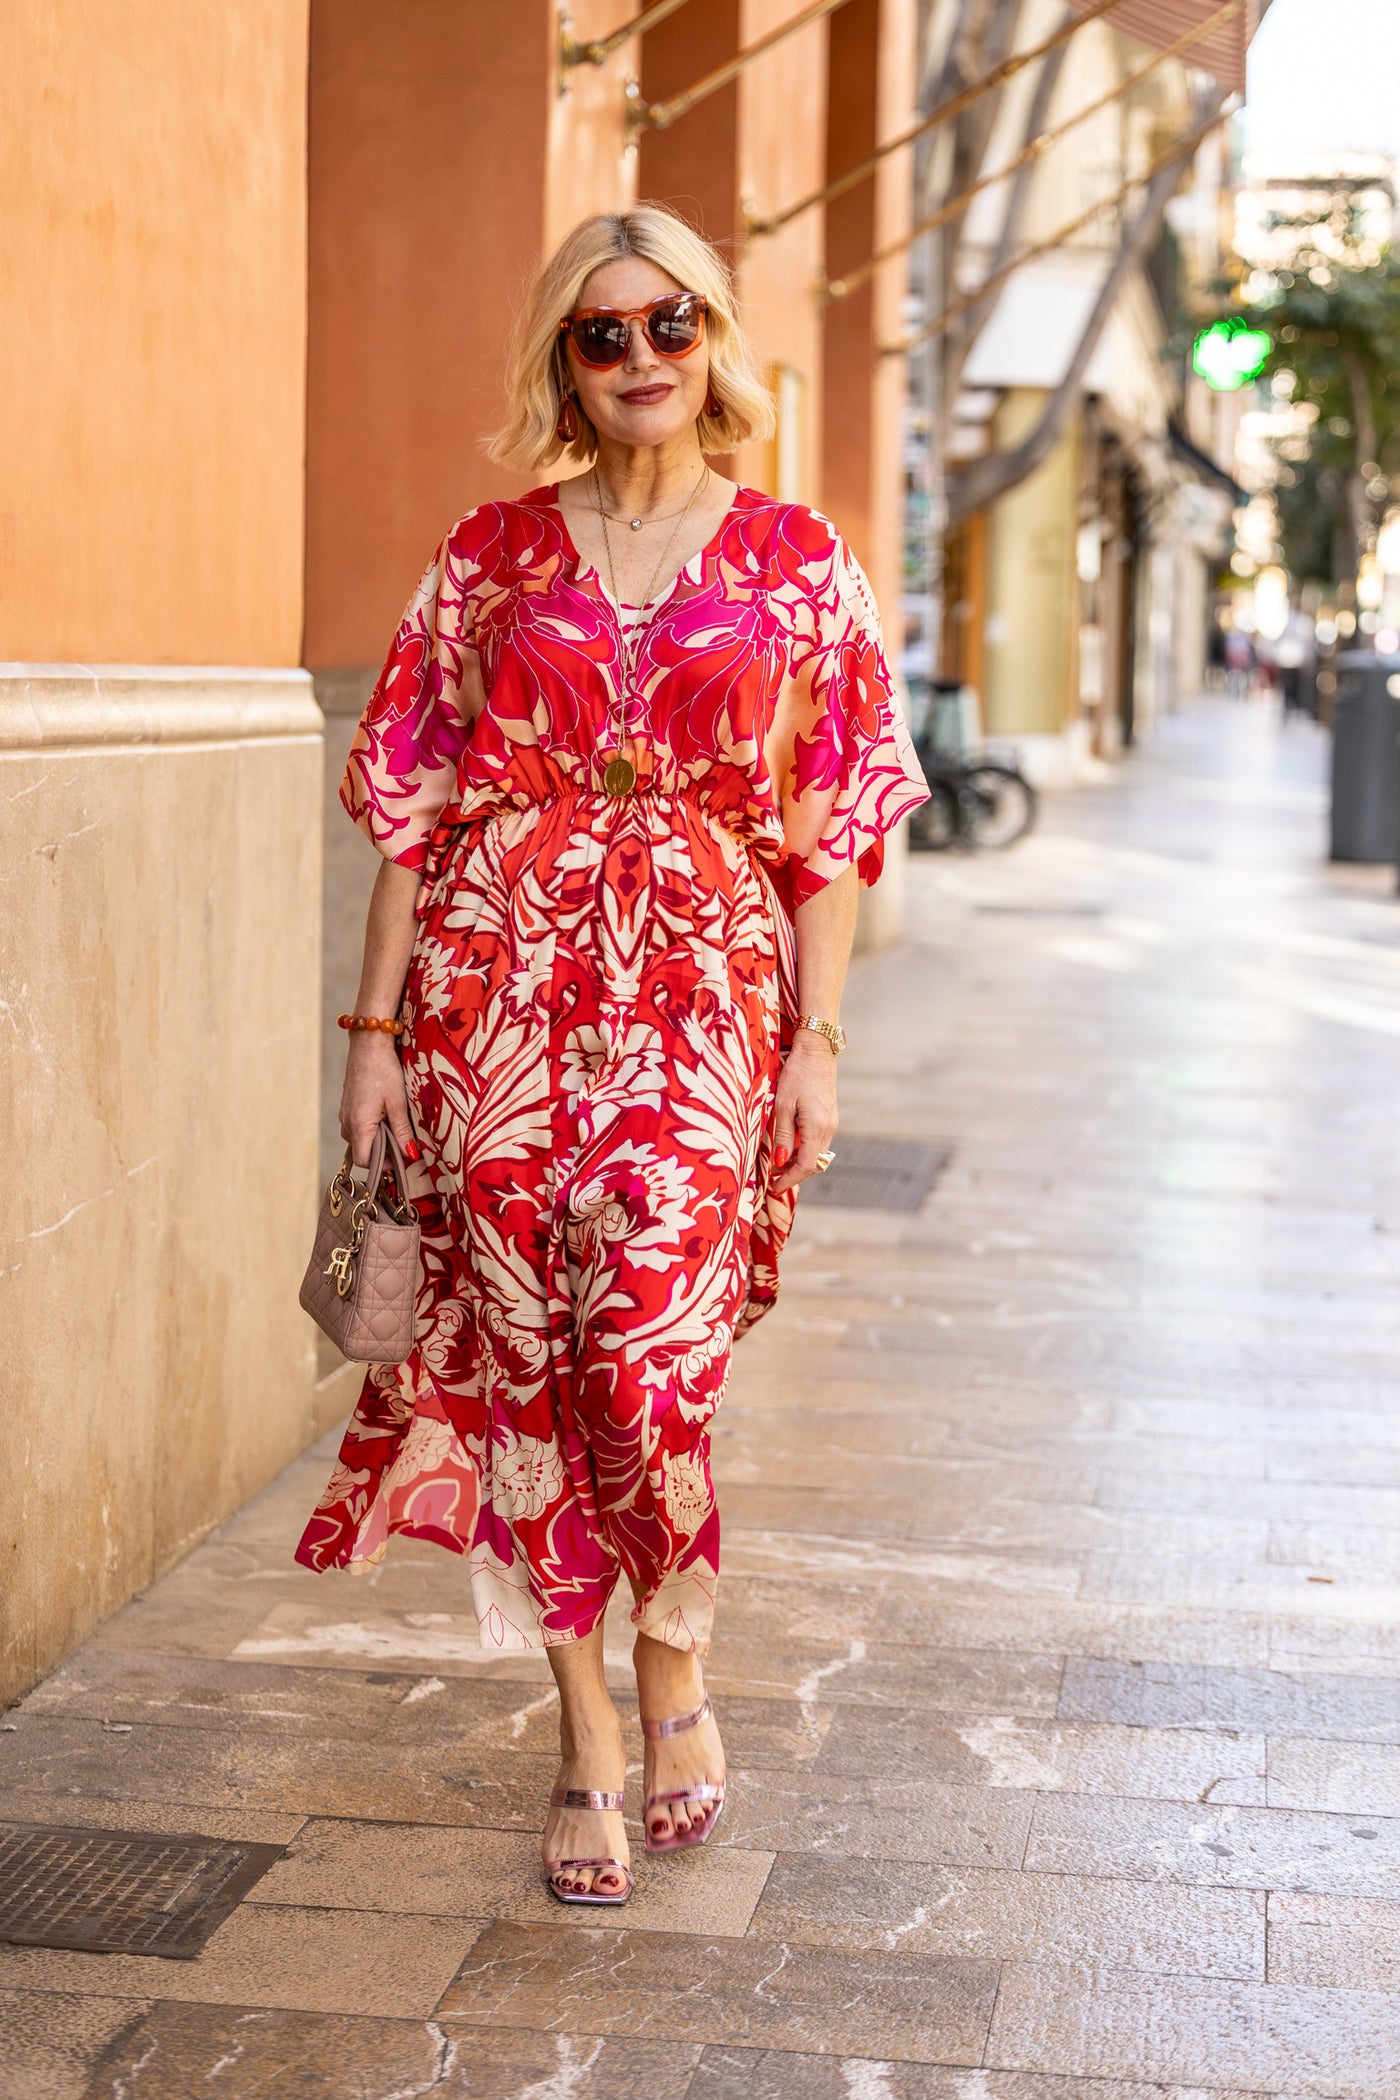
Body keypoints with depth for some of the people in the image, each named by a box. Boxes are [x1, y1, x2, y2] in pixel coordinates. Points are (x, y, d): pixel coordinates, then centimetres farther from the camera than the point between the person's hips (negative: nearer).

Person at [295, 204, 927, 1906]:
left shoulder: (795, 562, 6)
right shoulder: (492, 554, 8)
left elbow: (831, 819, 5)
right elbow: (411, 798, 7)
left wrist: (815, 1042, -1)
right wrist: (376, 1025, 2)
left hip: (699, 1001, -1)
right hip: (498, 987, 2)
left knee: (648, 1351, -14)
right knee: (523, 1354, 1)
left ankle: (672, 1658, 15)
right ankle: (587, 1735, 15)